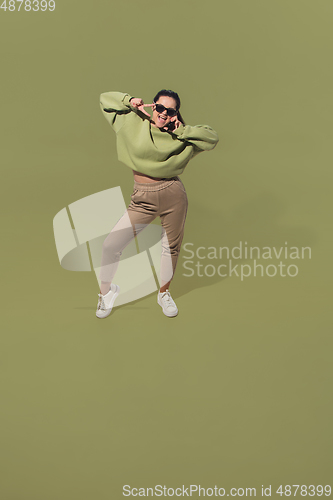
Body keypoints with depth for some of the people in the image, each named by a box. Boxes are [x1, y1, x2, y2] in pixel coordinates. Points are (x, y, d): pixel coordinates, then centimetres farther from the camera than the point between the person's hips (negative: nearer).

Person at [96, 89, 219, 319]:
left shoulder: (180, 135, 3)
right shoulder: (134, 123, 2)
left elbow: (212, 137, -2)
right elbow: (105, 99, 10)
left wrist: (181, 131, -10)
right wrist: (131, 101, -5)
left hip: (174, 196, 1)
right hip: (143, 198, 0)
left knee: (171, 248, 13)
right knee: (110, 245, -7)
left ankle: (164, 293, 39)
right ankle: (107, 290, 20)